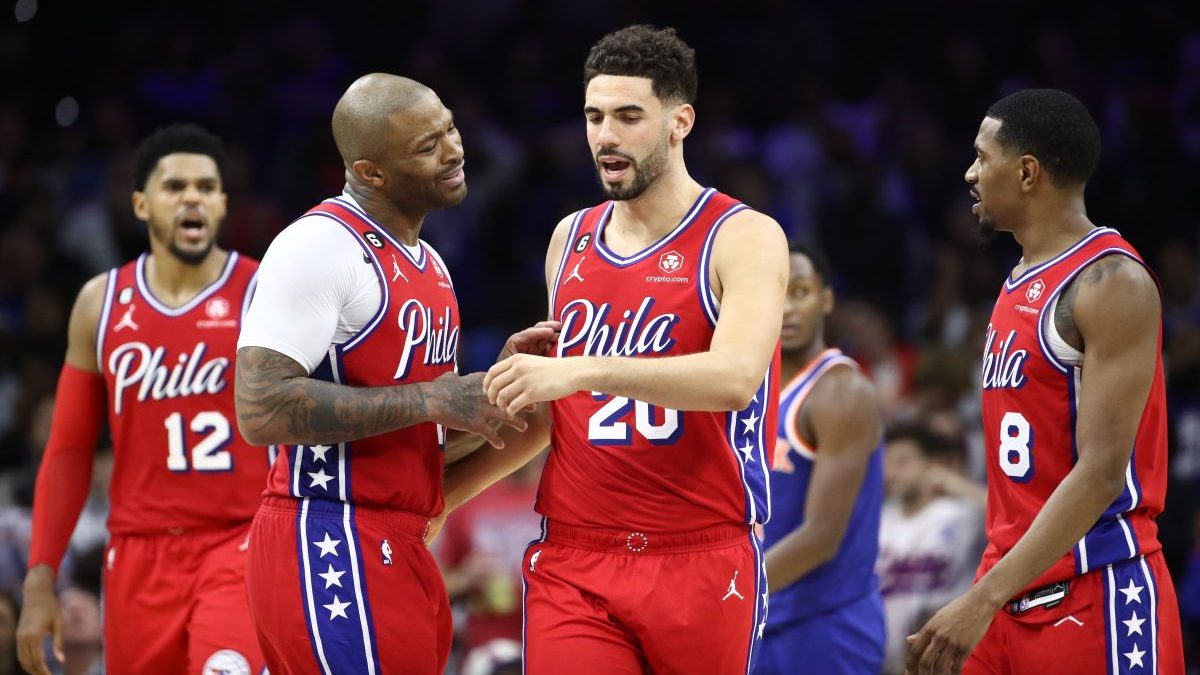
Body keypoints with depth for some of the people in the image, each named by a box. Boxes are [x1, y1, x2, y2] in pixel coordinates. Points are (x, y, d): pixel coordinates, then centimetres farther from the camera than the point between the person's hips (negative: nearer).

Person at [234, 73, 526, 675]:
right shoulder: (320, 246, -13)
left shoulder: (427, 264, 17)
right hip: (329, 551, -9)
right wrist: (430, 400, -19)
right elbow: (263, 410, -23)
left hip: (399, 554, 9)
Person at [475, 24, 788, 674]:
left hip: (702, 564, -4)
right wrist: (440, 490, 18)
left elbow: (735, 377, -22)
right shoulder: (570, 239, 14)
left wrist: (580, 371, -30)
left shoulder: (744, 237, -4)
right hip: (571, 563, 4)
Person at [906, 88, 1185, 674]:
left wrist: (985, 598, -25)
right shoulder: (1022, 284, 16)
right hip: (1013, 592, 9)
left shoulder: (1109, 283, -13)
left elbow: (1102, 472, -21)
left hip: (1095, 594, -9)